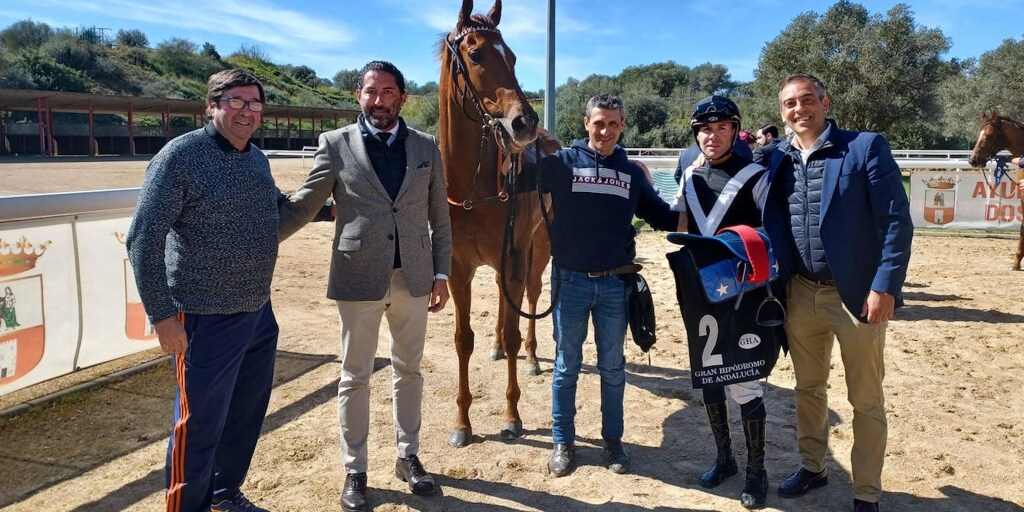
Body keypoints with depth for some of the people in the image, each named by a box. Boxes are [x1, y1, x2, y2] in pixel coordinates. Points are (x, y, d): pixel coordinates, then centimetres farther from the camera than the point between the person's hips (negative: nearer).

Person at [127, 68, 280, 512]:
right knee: (200, 426, 4)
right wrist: (162, 314, -16)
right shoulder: (180, 156, -14)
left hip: (260, 313, 8)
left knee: (246, 415, 19)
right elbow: (143, 240, -15)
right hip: (207, 321, -7)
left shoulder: (258, 158, 8)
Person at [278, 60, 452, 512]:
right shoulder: (336, 144, -2)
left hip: (413, 277, 3)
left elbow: (439, 217, 7)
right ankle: (354, 470, 25)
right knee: (355, 377, 9)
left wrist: (442, 273, 4)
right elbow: (302, 205, -1)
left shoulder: (426, 147, 4)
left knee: (408, 370, 15)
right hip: (359, 278, -2)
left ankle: (408, 457, 32)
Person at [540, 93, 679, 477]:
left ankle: (613, 440, 29)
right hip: (570, 281, -2)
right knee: (567, 366, 10)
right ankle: (563, 443, 24)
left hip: (615, 283, 2)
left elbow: (660, 215, 10)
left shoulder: (632, 172, 7)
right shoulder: (562, 163, -2)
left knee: (613, 367, 13)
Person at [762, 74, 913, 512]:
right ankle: (813, 467, 37)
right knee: (808, 388, 18)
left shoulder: (866, 147, -8)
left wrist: (885, 285, -16)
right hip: (801, 294, 5)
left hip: (857, 294, -4)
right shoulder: (778, 161, 5)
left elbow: (897, 221, -11)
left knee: (866, 400, 8)